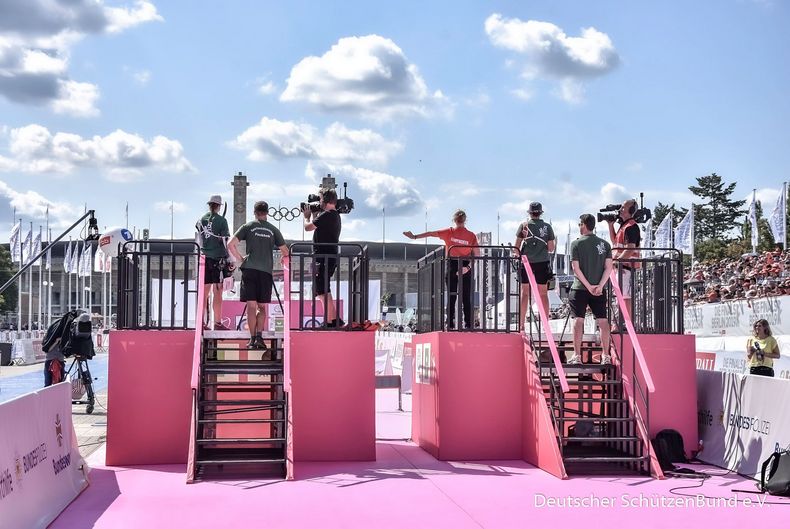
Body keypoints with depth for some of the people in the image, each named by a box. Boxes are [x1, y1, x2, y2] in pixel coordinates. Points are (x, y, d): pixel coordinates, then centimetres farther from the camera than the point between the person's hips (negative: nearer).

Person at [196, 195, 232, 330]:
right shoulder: (221, 220, -5)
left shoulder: (201, 220, 7)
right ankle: (218, 323, -2)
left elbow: (198, 241, 15)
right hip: (218, 258, -4)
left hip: (204, 258, 4)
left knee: (205, 292, 8)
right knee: (217, 293, -2)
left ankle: (203, 322, 9)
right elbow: (225, 241, -8)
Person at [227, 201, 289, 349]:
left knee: (251, 306, 1)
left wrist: (240, 259, 9)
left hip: (249, 270, -1)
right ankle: (259, 337, -5)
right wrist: (283, 259, 33)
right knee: (262, 307, 9)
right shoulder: (273, 230, 10)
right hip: (266, 271, 1)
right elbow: (285, 252, 12)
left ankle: (252, 339, -2)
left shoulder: (248, 226, 6)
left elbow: (231, 244, -2)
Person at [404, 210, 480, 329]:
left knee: (451, 296, 4)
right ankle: (468, 324, 1)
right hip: (466, 266, 0)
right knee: (466, 298, 5)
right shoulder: (471, 236, -1)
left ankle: (450, 324, -2)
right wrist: (469, 266, -10)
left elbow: (430, 234, -2)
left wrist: (415, 237, 3)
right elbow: (477, 254, -7)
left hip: (452, 265, 0)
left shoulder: (449, 232, -2)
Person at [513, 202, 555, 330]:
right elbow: (551, 248, 1)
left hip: (526, 262, 0)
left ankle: (521, 324, 5)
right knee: (543, 294, 7)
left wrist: (519, 256, 17)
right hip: (542, 263, 1)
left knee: (525, 292, 6)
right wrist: (554, 242, 21)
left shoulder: (524, 225, -1)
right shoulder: (547, 227, 1)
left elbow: (516, 247, 0)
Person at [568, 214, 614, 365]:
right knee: (603, 321, 4)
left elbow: (576, 268, -10)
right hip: (599, 289, 3)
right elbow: (608, 267, -3)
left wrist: (588, 286, -9)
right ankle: (605, 355, 4)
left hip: (580, 289, -3)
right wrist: (599, 286, -7)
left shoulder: (576, 244, -4)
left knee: (578, 320, 0)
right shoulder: (604, 244, 5)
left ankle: (577, 355, 0)